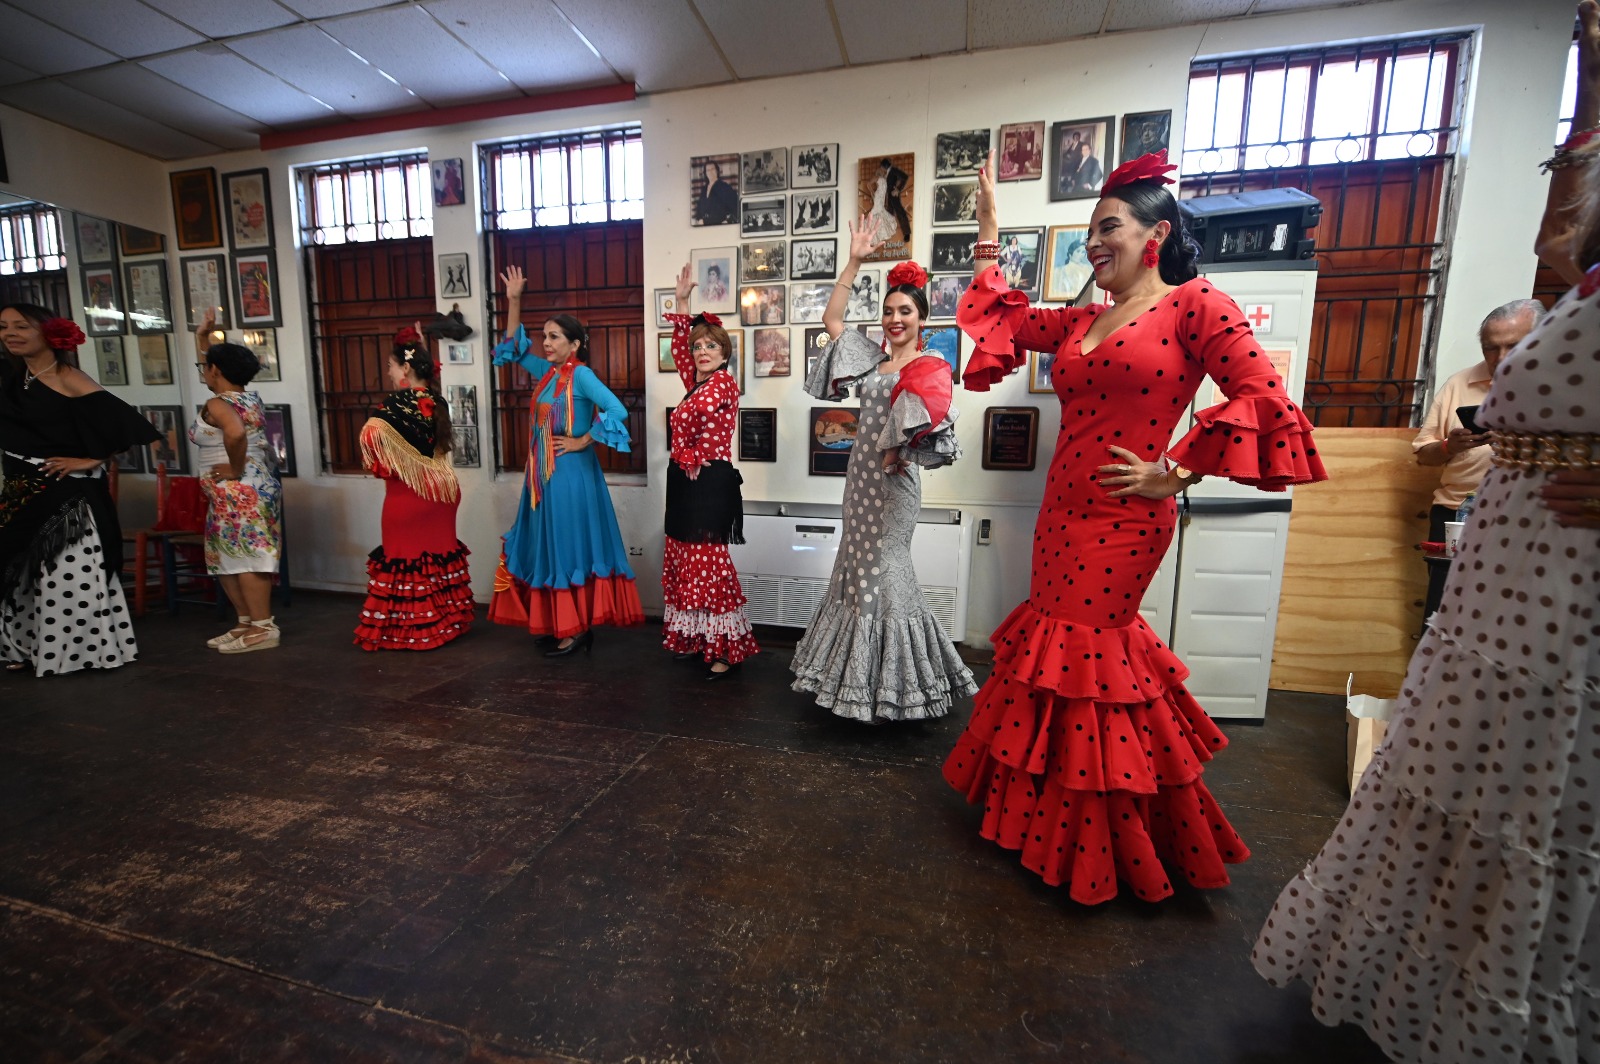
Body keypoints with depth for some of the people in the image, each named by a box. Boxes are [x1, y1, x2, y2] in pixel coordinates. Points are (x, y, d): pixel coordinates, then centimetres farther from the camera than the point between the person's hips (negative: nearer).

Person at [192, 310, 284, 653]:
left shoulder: (217, 404, -12)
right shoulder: (252, 400, 12)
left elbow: (235, 432, -35)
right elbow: (216, 373, 33)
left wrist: (235, 470, -24)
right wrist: (202, 338, 36)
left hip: (237, 492, -9)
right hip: (261, 486, 9)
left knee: (244, 557, -6)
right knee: (227, 558, 15)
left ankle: (263, 628, -3)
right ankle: (246, 623, 19)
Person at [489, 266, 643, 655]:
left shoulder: (581, 375, -13)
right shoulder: (548, 372, 10)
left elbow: (617, 411, -26)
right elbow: (516, 350, 23)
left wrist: (582, 442, -17)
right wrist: (514, 302, 13)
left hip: (571, 474, -8)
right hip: (544, 474, 9)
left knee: (571, 546, -2)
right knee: (551, 547, 12)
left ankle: (577, 631, 10)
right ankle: (563, 625, 24)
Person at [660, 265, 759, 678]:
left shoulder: (724, 383, -10)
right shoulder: (695, 381, 14)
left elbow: (695, 413, -25)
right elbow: (679, 346, 23)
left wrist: (688, 453, -11)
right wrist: (682, 302, 17)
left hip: (710, 481, -9)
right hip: (685, 481, 9)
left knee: (708, 564, -9)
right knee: (684, 561, 12)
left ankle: (727, 649, -1)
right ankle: (695, 639, 24)